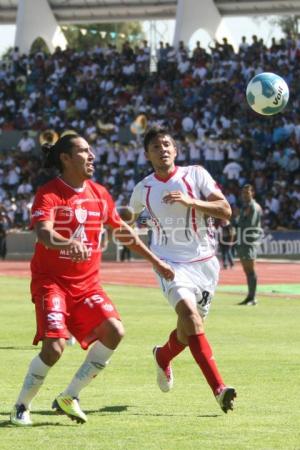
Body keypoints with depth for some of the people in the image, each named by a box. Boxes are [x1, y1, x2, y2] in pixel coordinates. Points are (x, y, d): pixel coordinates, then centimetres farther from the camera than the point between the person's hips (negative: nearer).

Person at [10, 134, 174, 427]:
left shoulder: (99, 194, 8)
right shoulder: (49, 194, -12)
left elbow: (122, 231, 22)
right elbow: (43, 232, -31)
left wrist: (156, 262, 26)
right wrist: (68, 243, -52)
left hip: (87, 282, 6)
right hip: (51, 281, -6)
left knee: (114, 331, -14)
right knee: (54, 347, -20)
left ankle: (68, 397, 0)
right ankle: (21, 407, 4)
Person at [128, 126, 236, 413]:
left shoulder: (195, 175, -3)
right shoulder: (143, 189, 4)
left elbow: (225, 211, -12)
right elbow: (129, 217, 26)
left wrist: (191, 202, -24)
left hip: (204, 261, 1)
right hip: (170, 263, -1)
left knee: (189, 326, 11)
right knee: (190, 314, -26)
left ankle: (163, 356, 47)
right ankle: (219, 389, -30)